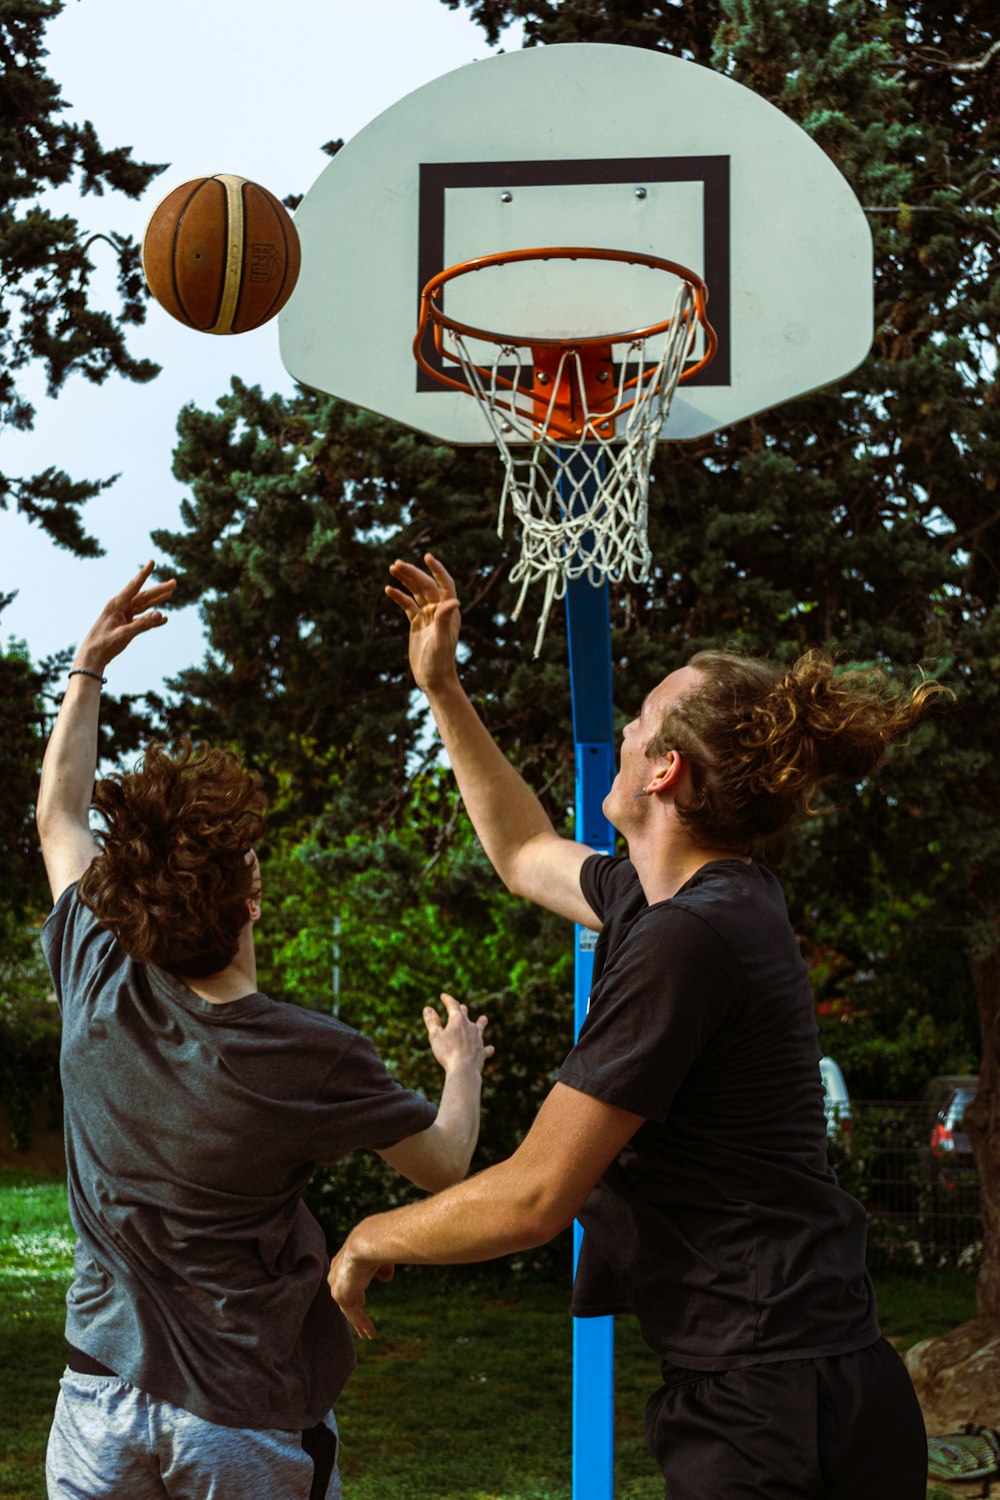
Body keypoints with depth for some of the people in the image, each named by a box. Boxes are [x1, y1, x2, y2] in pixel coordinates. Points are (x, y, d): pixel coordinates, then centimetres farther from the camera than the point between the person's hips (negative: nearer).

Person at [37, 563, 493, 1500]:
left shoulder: (96, 992, -9)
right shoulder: (310, 1059, -20)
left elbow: (59, 816, 9)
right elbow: (445, 1166, -2)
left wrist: (89, 666, 17)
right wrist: (462, 1064, 18)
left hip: (101, 1398, 4)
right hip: (246, 1423, -3)